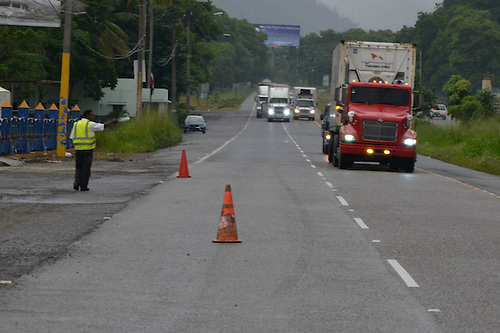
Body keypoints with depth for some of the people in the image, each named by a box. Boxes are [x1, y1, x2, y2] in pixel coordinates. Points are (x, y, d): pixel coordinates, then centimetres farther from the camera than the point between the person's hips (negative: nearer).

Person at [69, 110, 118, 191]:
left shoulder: (76, 124, 8)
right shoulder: (90, 124, -7)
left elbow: (72, 137, 7)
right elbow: (103, 126, -3)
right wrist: (112, 121, 11)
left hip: (78, 149, 4)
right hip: (88, 149, -4)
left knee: (78, 167, 16)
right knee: (86, 168, 5)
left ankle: (77, 183, 0)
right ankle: (83, 186, 7)